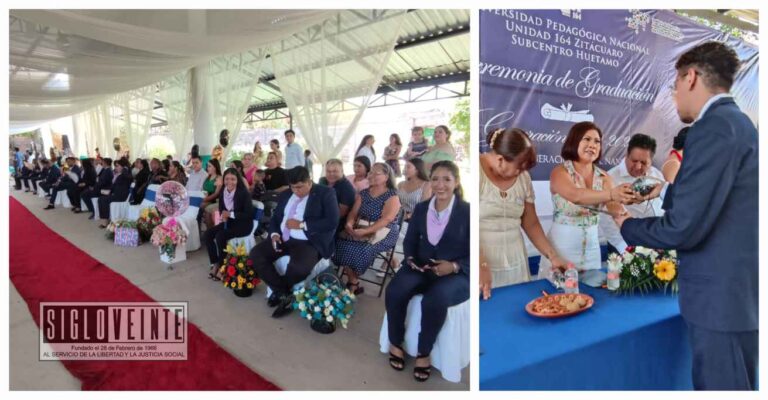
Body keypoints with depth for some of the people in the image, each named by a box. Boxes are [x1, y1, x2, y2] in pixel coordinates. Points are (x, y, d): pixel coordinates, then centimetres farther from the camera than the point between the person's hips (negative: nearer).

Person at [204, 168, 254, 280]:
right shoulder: (222, 192, 1)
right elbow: (221, 208, 15)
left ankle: (222, 267, -9)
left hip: (243, 224, -7)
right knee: (207, 235, -10)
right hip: (228, 222, 7)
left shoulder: (244, 193, -17)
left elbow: (249, 214, -19)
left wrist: (231, 214, -25)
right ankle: (215, 264, 1)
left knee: (220, 237, -26)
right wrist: (223, 216, -9)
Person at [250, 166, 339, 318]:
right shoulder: (286, 194, 15)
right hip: (283, 239, 7)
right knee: (256, 254, -12)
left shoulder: (325, 193, -6)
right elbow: (275, 217, 18)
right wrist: (274, 234, -4)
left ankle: (281, 291, 0)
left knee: (299, 267, -35)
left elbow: (332, 222, -16)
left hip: (309, 242, -7)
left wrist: (301, 224, -17)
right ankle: (284, 293, -3)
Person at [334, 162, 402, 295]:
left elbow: (386, 219, -18)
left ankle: (353, 283, -7)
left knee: (363, 248, -30)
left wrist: (365, 231, -28)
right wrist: (349, 224, -17)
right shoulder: (363, 193, 12)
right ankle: (352, 282, -11)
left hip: (383, 232, -5)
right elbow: (353, 212, 7)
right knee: (341, 242, -19)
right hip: (361, 229, 6)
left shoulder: (392, 196, -6)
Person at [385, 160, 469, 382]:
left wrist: (454, 266, -21)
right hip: (421, 269, 4)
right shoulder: (421, 208, 8)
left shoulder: (467, 211, -6)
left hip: (456, 274, -4)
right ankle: (396, 344, -1)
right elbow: (409, 241, 13)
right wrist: (410, 259, -9)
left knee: (435, 300, -35)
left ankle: (423, 353, -9)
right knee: (394, 291, -25)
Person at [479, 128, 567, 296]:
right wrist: (480, 266, -24)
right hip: (481, 263, -5)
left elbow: (531, 224, 13)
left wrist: (553, 256, 6)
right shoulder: (478, 173, -12)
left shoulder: (523, 177, 5)